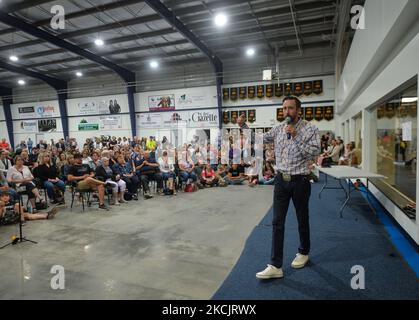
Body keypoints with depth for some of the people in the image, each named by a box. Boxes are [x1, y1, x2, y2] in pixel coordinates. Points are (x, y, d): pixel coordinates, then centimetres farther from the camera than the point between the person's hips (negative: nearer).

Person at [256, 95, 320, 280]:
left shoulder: (310, 129, -6)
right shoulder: (279, 128, 6)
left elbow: (314, 153, -16)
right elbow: (260, 139, 16)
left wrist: (296, 136, -20)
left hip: (300, 181, -3)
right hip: (281, 180, 3)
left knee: (302, 219, 15)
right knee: (277, 222, 0)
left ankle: (303, 252, 40)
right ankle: (276, 266, 5)